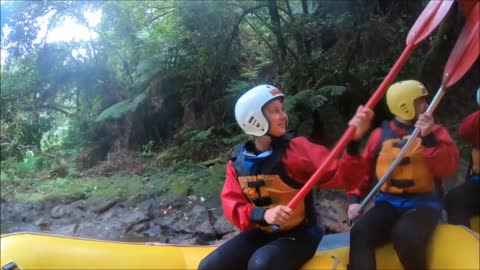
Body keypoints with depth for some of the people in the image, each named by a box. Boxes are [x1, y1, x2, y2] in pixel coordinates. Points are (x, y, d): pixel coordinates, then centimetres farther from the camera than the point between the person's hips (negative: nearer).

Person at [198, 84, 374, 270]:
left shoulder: (296, 148, -12)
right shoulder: (237, 163, -2)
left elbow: (340, 176, -19)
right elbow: (231, 203, -7)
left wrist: (353, 142, -38)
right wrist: (261, 214, -27)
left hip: (299, 235, -4)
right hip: (260, 234, 4)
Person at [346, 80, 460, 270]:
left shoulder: (435, 131, 6)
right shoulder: (380, 134, 8)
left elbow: (448, 168, -10)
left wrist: (429, 138, -21)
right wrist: (354, 198, -3)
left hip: (423, 203, -1)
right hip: (388, 203, 2)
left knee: (404, 235, -34)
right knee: (360, 233, -28)